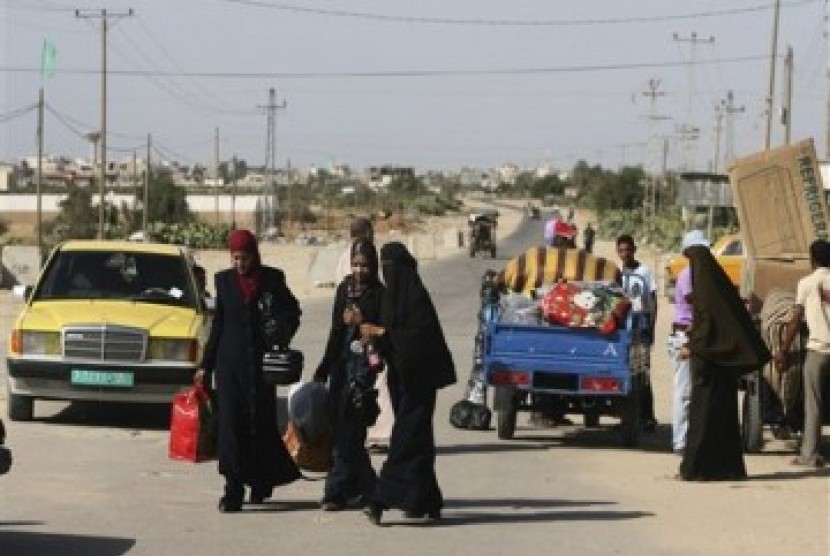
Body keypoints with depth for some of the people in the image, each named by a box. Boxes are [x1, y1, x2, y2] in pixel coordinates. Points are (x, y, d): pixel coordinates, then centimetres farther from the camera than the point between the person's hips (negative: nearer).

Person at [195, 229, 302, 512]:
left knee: (261, 421, 4)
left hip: (261, 360, -1)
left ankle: (261, 481, 25)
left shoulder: (272, 279, 1)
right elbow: (218, 324, 12)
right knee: (231, 421, -7)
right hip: (230, 363, 1)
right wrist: (206, 365, 11)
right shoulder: (224, 280, 7)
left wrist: (280, 340, -9)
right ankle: (233, 490, -8)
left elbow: (291, 313, 9)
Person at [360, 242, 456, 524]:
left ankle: (382, 500, -17)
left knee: (406, 438, -10)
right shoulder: (392, 294, 12)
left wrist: (381, 332, -19)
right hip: (401, 376, 9)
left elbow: (421, 334, -21)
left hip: (417, 378, -9)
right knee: (417, 438, 12)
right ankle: (428, 502, 18)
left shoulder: (415, 294, -14)